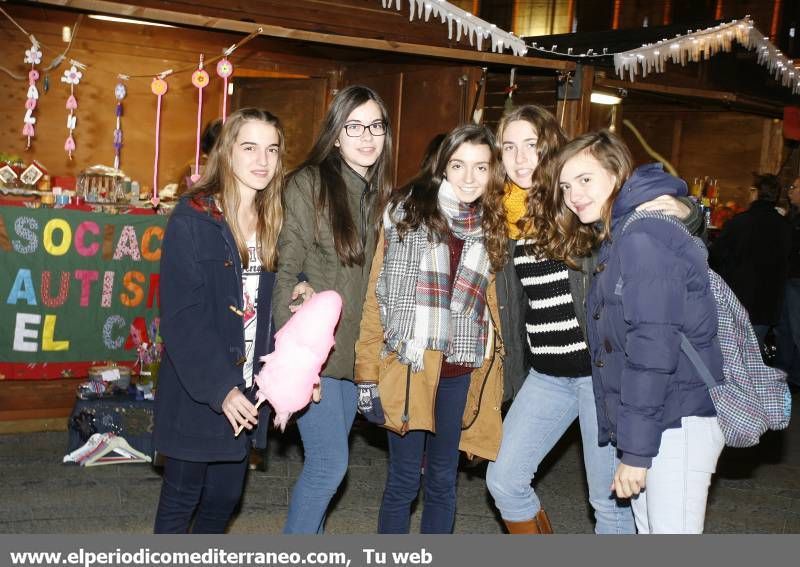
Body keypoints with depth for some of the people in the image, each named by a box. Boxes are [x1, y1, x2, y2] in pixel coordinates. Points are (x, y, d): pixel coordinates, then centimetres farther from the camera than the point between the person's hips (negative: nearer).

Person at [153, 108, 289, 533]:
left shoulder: (271, 222, 7)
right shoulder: (192, 218, -12)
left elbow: (271, 308, 8)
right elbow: (181, 315, -17)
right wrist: (219, 387, -22)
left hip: (244, 389, 5)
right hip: (196, 391, -5)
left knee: (225, 496, 14)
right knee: (181, 497, 8)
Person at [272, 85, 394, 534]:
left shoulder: (381, 194, 9)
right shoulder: (309, 184, -9)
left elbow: (377, 276, 12)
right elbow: (286, 273, -11)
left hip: (355, 352, 6)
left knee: (325, 461, 14)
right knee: (332, 463, -6)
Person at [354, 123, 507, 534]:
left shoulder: (489, 225, 8)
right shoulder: (406, 210, -4)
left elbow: (488, 301, 11)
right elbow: (377, 296, -5)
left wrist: (492, 368, 4)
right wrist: (368, 371, -8)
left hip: (462, 374, 4)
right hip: (408, 368, -4)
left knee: (443, 482, 14)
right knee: (403, 482, 5)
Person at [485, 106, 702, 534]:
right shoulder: (507, 216, 7)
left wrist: (685, 212, -24)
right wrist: (515, 378, 15)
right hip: (546, 374, 5)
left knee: (609, 499, 4)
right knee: (503, 480, 5)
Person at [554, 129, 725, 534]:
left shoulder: (644, 235, -15)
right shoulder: (615, 238, 15)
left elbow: (653, 347, -21)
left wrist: (636, 449, -19)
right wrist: (629, 444, 13)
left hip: (679, 423, -9)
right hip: (648, 422, 9)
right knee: (648, 529, 14)